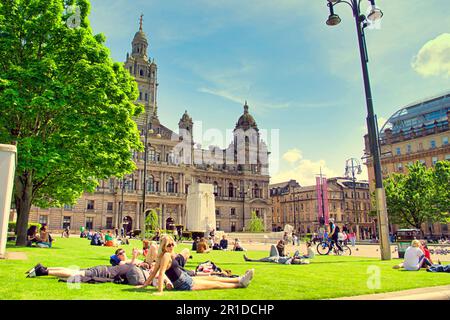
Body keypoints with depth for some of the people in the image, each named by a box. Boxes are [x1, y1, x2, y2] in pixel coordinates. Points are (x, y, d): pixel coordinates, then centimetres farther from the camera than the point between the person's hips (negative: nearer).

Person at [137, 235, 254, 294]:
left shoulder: (171, 254, 2)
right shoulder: (166, 255, -23)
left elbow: (154, 272, 4)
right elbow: (161, 274, -29)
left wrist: (145, 284, 8)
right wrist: (160, 291, -32)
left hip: (187, 278, 9)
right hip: (184, 285, -9)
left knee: (213, 278, 13)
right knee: (215, 284, 3)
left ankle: (240, 280, 23)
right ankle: (240, 284, 16)